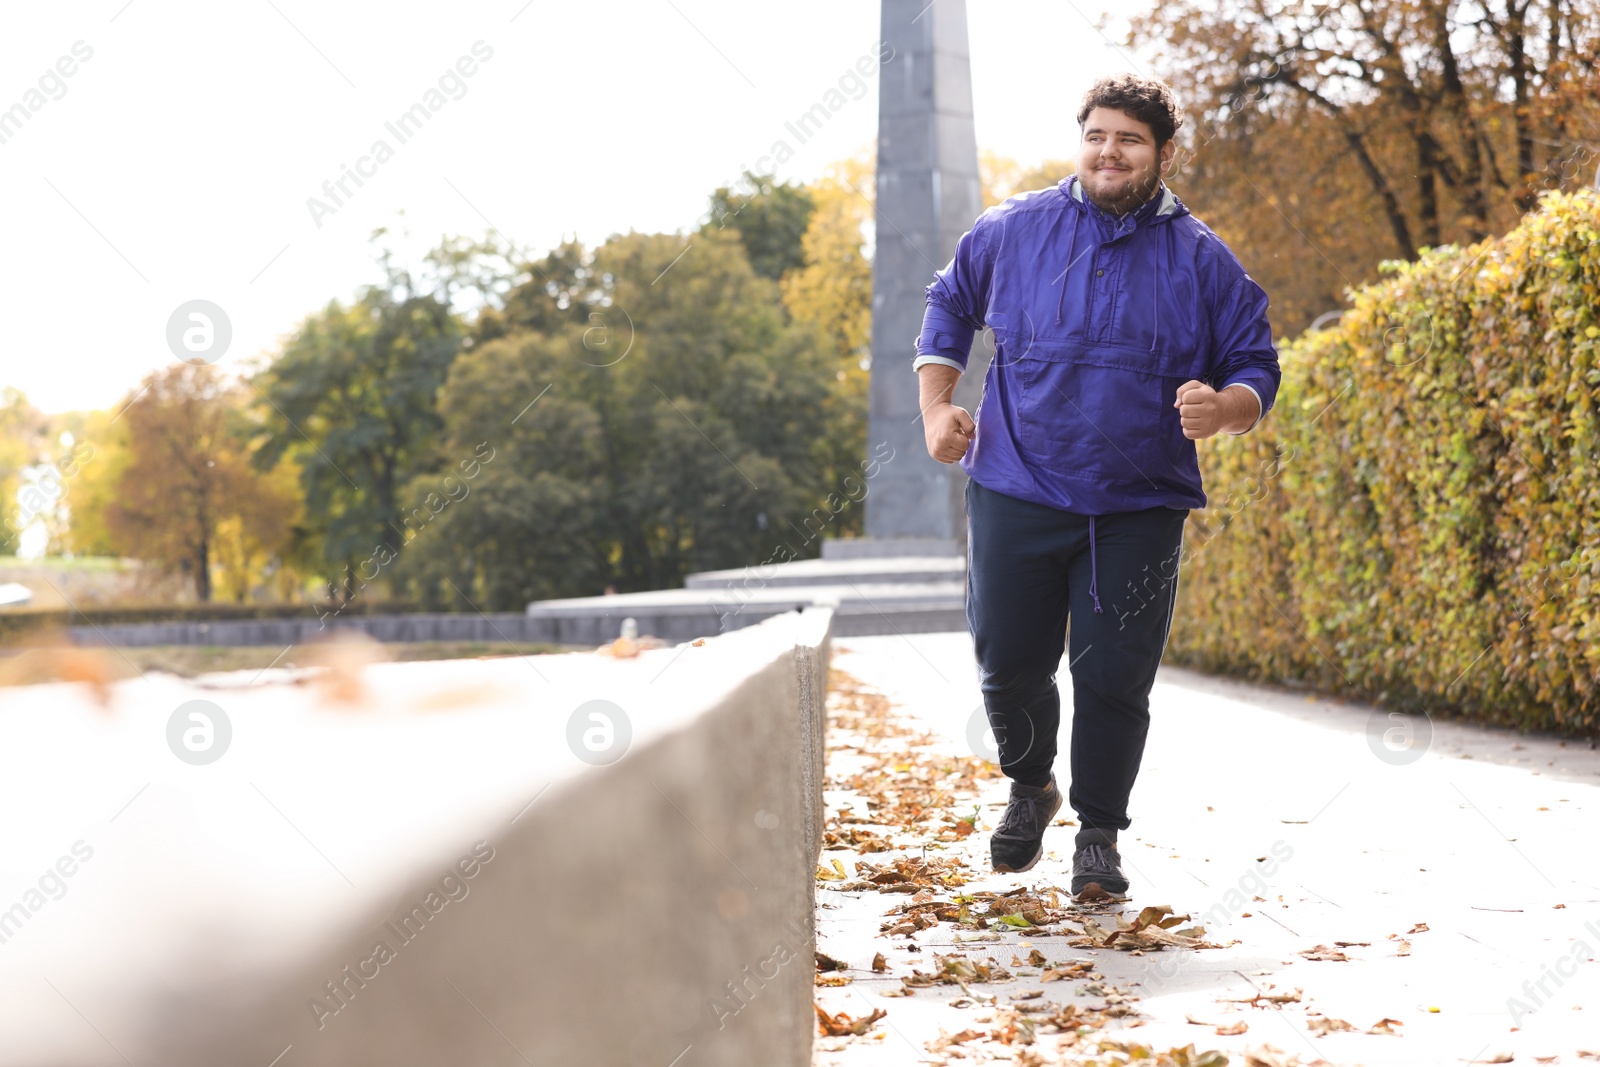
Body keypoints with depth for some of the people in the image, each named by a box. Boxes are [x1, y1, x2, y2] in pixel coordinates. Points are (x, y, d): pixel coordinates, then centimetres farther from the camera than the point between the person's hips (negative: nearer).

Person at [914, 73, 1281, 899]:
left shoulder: (1202, 261, 2)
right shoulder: (1013, 232, 3)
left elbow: (1257, 371, 6)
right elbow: (949, 304, 20)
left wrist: (1223, 407, -18)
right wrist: (936, 405, 8)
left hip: (1139, 511, -1)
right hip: (1017, 496, 1)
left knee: (1114, 679, -3)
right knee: (1008, 665, 3)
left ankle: (1099, 836, 17)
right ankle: (1030, 787, 33)